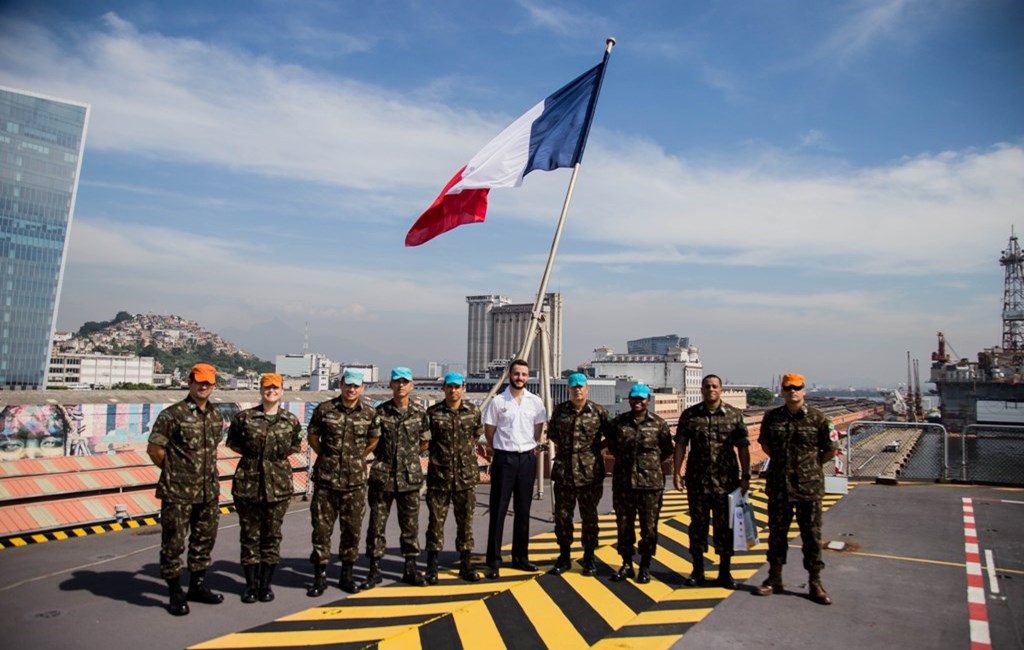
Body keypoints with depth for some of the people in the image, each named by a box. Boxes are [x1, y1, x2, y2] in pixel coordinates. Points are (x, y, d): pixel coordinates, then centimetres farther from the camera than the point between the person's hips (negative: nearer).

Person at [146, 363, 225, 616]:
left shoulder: (217, 415, 7)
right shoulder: (172, 414, -12)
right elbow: (154, 448, -10)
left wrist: (206, 470, 13)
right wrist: (173, 470, 0)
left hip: (208, 491, 6)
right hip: (178, 492, -6)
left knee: (205, 539, 15)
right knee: (173, 543, 3)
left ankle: (198, 586, 30)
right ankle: (176, 594, 16)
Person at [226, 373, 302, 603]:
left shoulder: (291, 421, 2)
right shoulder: (245, 417, -1)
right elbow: (232, 442, 10)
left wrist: (280, 455, 2)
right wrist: (251, 454, 2)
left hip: (278, 484, 1)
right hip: (248, 482, -1)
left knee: (272, 534, 8)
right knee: (249, 534, 6)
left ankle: (265, 583, 21)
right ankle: (251, 584, 19)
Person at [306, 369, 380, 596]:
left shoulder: (370, 413, 0)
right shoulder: (325, 409, -3)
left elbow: (374, 440, 13)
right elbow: (312, 436, 9)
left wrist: (358, 458, 7)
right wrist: (327, 457, 6)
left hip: (355, 481, 1)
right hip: (326, 479, -1)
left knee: (352, 529, 8)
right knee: (321, 527, 4)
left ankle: (347, 575, 23)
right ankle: (319, 576, 17)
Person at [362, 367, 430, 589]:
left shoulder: (420, 413, 2)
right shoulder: (380, 411, -1)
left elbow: (424, 443, 11)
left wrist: (409, 455, 5)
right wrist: (384, 455, 2)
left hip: (410, 476, 1)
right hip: (382, 475, -1)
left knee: (410, 525, 9)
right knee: (377, 524, 4)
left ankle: (410, 568, 21)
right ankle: (374, 570, 16)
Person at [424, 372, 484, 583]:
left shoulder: (473, 412, 3)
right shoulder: (433, 413, -2)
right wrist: (438, 452, 1)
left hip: (466, 476, 2)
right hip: (439, 476, -1)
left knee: (465, 521, 9)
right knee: (436, 520, 5)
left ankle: (465, 565, 22)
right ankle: (432, 567, 16)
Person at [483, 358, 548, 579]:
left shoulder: (535, 402, 3)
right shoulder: (497, 401, -4)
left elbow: (539, 429, 13)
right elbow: (489, 431, 2)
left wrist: (531, 448, 10)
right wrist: (501, 449, 7)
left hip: (527, 459, 3)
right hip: (504, 459, -3)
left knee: (523, 510, 11)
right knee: (498, 510, -1)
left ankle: (520, 556, 23)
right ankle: (493, 560, 5)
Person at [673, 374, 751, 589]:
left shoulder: (735, 415, 0)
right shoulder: (689, 415, 2)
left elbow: (743, 448, 1)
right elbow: (680, 445, 2)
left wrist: (745, 476, -4)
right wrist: (676, 473, -4)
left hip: (726, 480, -1)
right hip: (697, 480, 1)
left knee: (725, 525, 5)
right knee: (697, 523, 9)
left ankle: (725, 572, 18)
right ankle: (697, 570, 21)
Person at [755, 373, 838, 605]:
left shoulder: (818, 418, -6)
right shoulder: (771, 417, 2)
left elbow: (830, 450, 2)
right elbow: (765, 444, 16)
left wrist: (811, 465, 7)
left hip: (810, 487, -2)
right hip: (778, 486, 2)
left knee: (812, 535, 7)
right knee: (776, 533, 11)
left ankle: (815, 583, 20)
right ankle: (774, 579, 24)